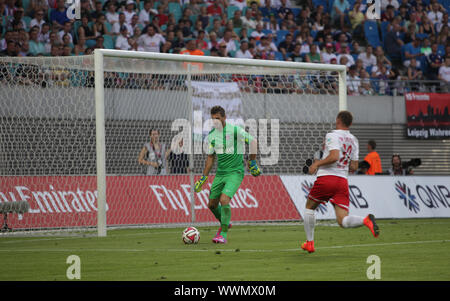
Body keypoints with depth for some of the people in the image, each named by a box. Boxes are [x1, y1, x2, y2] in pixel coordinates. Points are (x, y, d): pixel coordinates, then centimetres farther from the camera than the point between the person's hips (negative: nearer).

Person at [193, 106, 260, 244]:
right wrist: (203, 178, 14)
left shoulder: (235, 130, -12)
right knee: (212, 204, 8)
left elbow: (253, 141, -5)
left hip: (235, 172, -6)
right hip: (220, 174, 6)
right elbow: (210, 157, 15)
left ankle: (223, 234, -11)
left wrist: (252, 162, -6)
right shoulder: (211, 135, 5)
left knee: (224, 200, -23)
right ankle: (224, 224, 38)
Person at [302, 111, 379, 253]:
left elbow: (334, 156, -21)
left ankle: (309, 243, 22)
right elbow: (354, 167, 16)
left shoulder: (332, 136, -5)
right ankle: (366, 220, -31)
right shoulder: (353, 140, 16)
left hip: (326, 178, -5)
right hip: (343, 181, 5)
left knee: (309, 207, 20)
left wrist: (317, 163, -9)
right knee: (343, 221, -3)